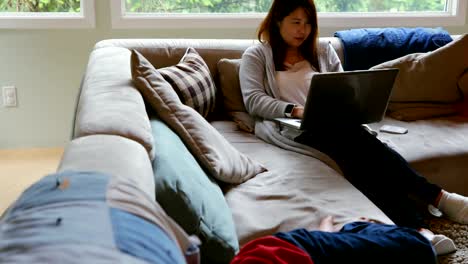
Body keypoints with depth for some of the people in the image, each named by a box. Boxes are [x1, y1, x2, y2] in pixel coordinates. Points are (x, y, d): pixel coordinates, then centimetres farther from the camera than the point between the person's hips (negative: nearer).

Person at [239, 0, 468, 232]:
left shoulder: (323, 50, 23)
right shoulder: (257, 55, 12)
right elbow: (253, 100, -2)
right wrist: (294, 110, -18)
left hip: (335, 127, 4)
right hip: (288, 128, -4)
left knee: (359, 158, -33)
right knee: (352, 134, -34)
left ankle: (414, 229, -47)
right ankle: (436, 197, -39)